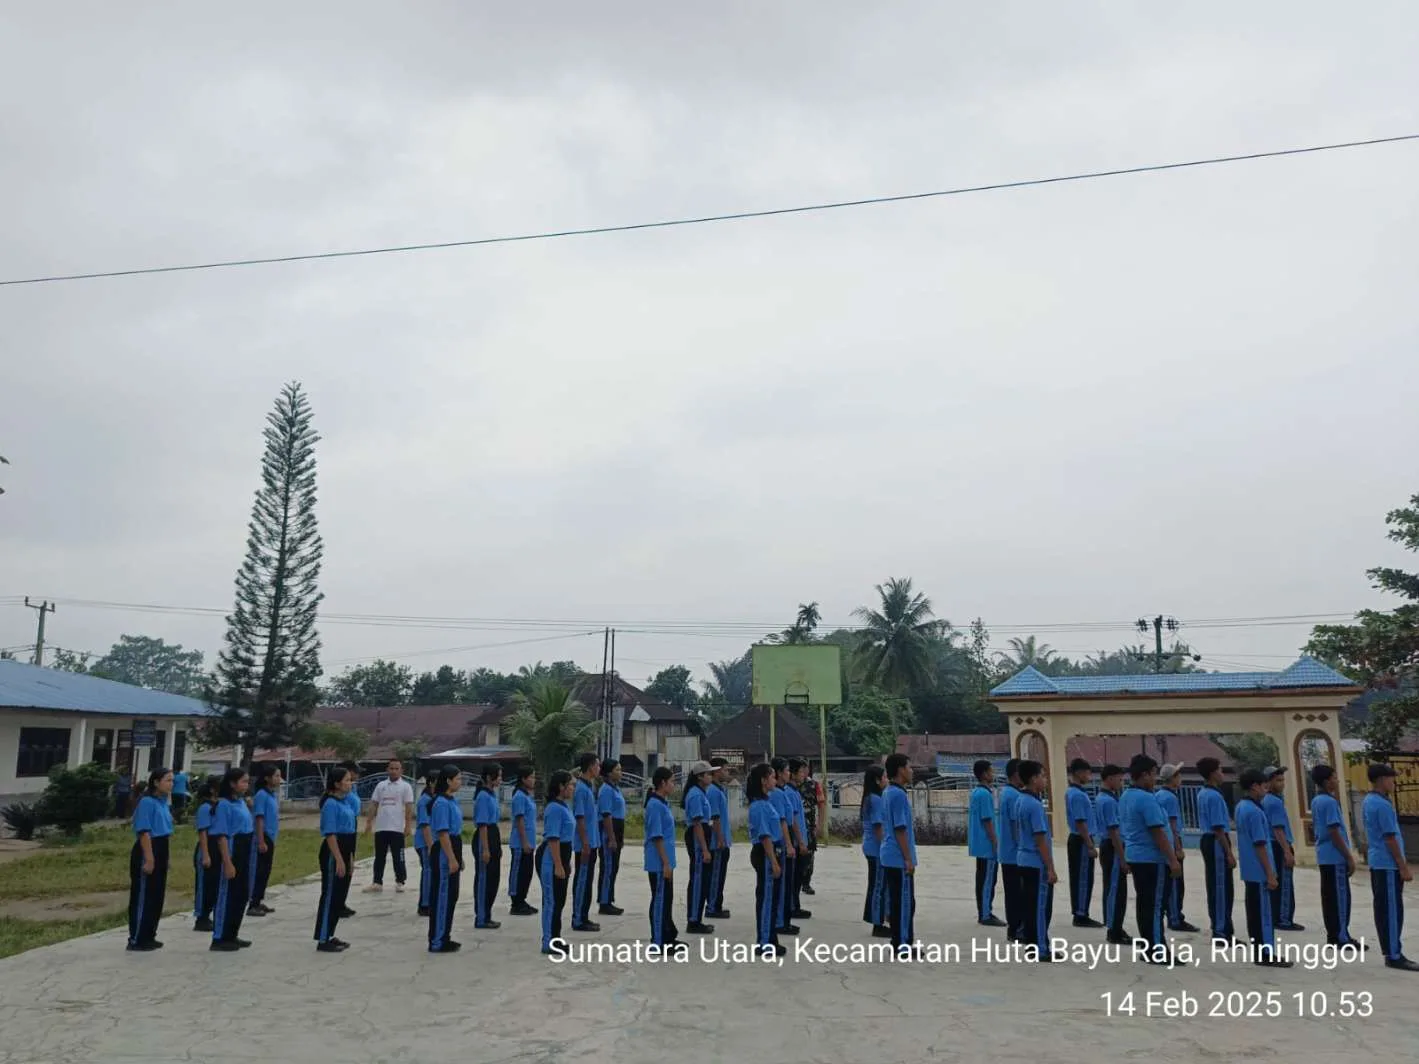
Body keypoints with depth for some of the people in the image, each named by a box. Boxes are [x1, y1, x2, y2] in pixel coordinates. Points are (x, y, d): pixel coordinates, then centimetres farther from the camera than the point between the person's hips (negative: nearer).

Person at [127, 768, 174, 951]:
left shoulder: (164, 803, 12)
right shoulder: (147, 802, -14)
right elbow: (144, 832, -19)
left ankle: (148, 936, 22)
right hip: (147, 852, -9)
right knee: (143, 896, -2)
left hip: (161, 852, 9)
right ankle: (136, 939, 5)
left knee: (157, 896, 13)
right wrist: (148, 859, -23)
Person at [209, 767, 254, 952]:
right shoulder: (224, 804, -14)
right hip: (231, 851, -9)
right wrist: (227, 862, -22)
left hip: (244, 852, 9)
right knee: (226, 895, -2)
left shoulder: (242, 802, 11)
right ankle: (219, 939, 6)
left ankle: (231, 935, 22)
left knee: (241, 895, 13)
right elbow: (221, 835, -18)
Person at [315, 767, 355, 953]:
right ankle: (323, 940, 4)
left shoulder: (344, 802, 12)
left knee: (339, 896, 14)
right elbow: (330, 834, -20)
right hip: (333, 854, -9)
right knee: (330, 896, -3)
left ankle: (329, 936, 23)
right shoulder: (331, 804, -15)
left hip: (343, 852, 9)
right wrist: (338, 860, -23)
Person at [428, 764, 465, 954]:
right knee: (442, 896, -3)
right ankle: (437, 942, 5)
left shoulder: (453, 800, 12)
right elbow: (443, 833, -21)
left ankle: (443, 938, 23)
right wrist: (451, 859, -22)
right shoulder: (442, 803, -17)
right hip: (444, 852, -10)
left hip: (453, 849, 10)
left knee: (450, 896, 14)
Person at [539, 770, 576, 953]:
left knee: (559, 900, 15)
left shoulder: (564, 806, 11)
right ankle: (549, 943, 4)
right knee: (552, 901, -3)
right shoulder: (555, 808, -19)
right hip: (551, 859, -10)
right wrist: (558, 865, -23)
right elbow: (553, 839, -22)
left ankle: (554, 939, 24)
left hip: (561, 857, 10)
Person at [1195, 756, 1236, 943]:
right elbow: (1218, 828, -21)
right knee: (1222, 887, -5)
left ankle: (1218, 927, 21)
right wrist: (1229, 853, -18)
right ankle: (1221, 931, -2)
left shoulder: (1202, 794, 13)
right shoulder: (1214, 796, -18)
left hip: (1207, 841, 10)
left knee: (1215, 886, 14)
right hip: (1216, 843, -10)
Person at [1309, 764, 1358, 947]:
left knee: (1329, 896, 11)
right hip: (1335, 857, -9)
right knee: (1340, 896, -3)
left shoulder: (1316, 801, 13)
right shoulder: (1330, 802, -16)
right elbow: (1335, 833, -19)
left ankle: (1333, 935, 15)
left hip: (1324, 856, 9)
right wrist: (1349, 857, -15)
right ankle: (1342, 937, 1)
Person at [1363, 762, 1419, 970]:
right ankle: (1394, 956, -2)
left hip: (1377, 862, 10)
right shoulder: (1382, 805, -17)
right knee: (1392, 910, -5)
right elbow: (1390, 838, -18)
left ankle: (1391, 953, 15)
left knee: (1383, 909, 11)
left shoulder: (1368, 802, 13)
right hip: (1388, 864, -10)